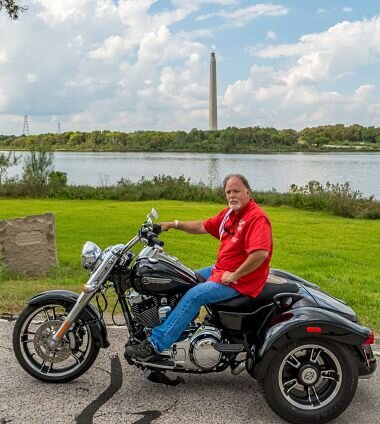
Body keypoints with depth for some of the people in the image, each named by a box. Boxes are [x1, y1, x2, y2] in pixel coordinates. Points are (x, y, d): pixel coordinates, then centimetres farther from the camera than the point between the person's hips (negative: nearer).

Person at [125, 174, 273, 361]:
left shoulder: (257, 217, -20)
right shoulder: (229, 213, 11)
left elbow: (261, 253, -32)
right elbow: (204, 226, 22)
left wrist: (234, 276, -25)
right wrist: (175, 224, 15)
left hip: (240, 280, -11)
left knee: (193, 296, -22)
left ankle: (154, 345, -20)